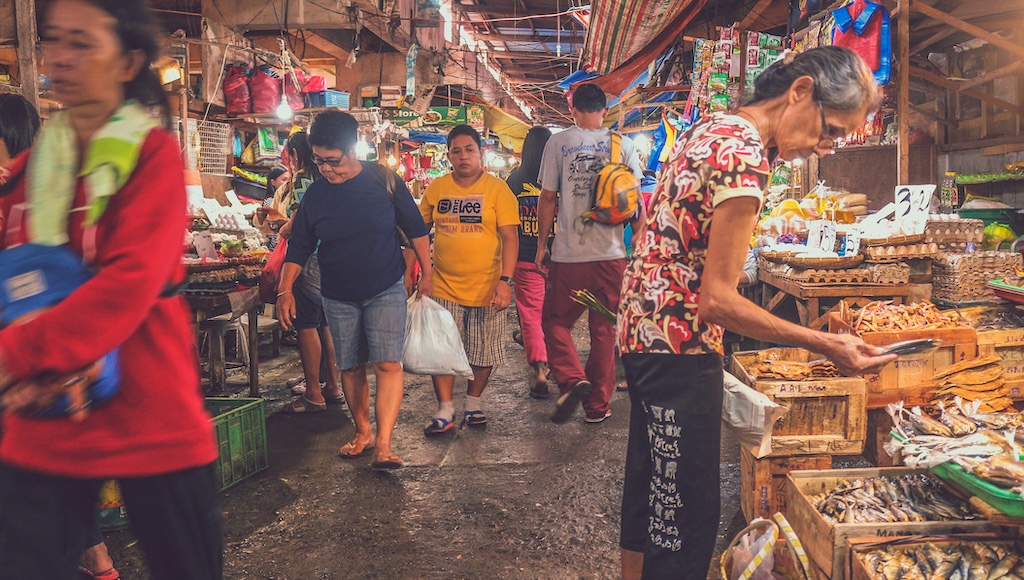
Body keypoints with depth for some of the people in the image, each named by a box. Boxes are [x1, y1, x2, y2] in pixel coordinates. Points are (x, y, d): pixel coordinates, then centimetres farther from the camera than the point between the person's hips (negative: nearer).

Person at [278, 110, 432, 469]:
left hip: (386, 291, -3)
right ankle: (363, 433, 27)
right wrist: (286, 289, -8)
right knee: (350, 368, 10)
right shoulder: (315, 194, -2)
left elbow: (416, 230, 1)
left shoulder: (383, 181, -8)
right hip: (338, 297, 3)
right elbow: (298, 247, 4)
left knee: (388, 364, -13)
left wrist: (426, 275, 2)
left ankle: (383, 444, -12)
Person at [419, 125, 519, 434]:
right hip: (444, 287, 2)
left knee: (483, 353, 9)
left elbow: (510, 237, -9)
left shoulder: (497, 189, -4)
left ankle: (473, 404, 29)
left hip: (486, 288, -2)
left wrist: (506, 280, -17)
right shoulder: (436, 188, 4)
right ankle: (444, 411, 13)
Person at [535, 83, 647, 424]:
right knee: (604, 331, 12)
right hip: (611, 254, 2)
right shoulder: (622, 145, 3)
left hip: (569, 255, -2)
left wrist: (541, 245, 7)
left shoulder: (558, 143, -1)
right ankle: (598, 405, 18)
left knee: (556, 321, 14)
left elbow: (547, 198, -2)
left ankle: (572, 380, -9)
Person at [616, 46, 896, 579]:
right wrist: (823, 344, -19)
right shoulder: (744, 155, -19)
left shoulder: (711, 126, 11)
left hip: (643, 329, 10)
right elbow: (717, 299, -21)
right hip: (679, 342, -10)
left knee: (649, 492, 21)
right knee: (687, 517, -1)